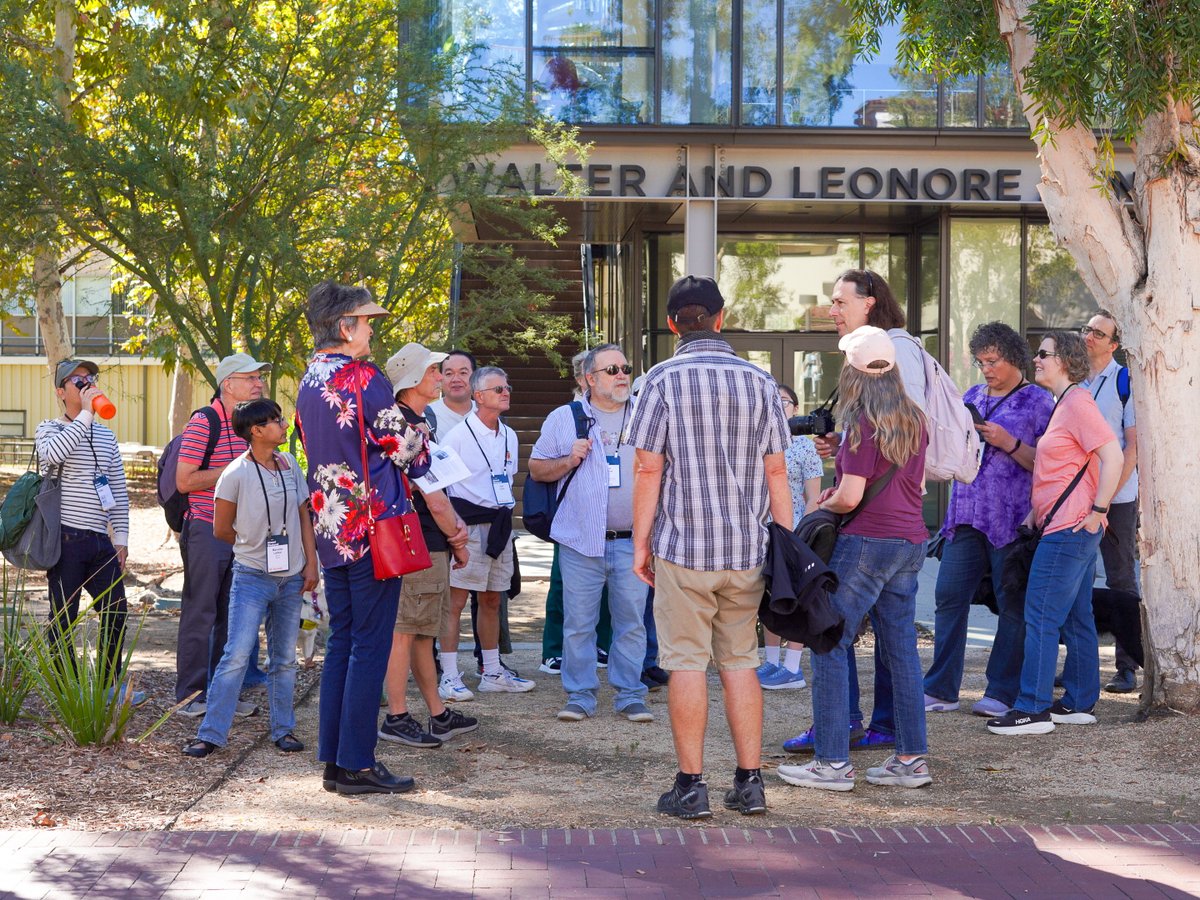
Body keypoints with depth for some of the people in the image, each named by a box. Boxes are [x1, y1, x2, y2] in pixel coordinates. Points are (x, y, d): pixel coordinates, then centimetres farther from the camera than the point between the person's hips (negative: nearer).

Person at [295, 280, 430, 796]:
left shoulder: (309, 382, 12)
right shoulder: (364, 378, -14)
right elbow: (405, 445, -8)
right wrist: (422, 459, 13)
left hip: (330, 527, 8)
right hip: (372, 525, -8)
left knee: (341, 642, 12)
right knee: (370, 646, -4)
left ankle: (334, 760, 15)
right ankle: (357, 766, -1)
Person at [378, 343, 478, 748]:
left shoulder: (418, 424, 17)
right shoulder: (410, 428, -15)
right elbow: (433, 500, -17)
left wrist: (456, 524, 2)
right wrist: (457, 540, -4)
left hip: (429, 545, 11)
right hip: (419, 546, -11)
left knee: (422, 632, 14)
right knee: (404, 630, -5)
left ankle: (438, 715, 21)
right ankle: (396, 718, -1)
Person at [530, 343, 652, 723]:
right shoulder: (564, 418, 6)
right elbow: (536, 468, 11)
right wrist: (568, 461, -6)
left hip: (633, 542, 1)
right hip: (581, 542, -1)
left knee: (631, 621, 4)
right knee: (578, 623, 1)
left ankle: (630, 695, 13)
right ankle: (580, 696, 11)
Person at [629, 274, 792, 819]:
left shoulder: (664, 379, -5)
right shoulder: (759, 381, 4)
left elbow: (648, 469, -7)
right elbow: (776, 471, 5)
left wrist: (640, 542, 1)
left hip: (683, 547, -3)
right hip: (747, 550, 3)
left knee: (686, 662, 2)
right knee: (740, 661, 11)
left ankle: (691, 785, 4)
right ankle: (749, 782, 12)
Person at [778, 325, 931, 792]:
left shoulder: (863, 425, -13)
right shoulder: (913, 420, 9)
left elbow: (850, 497, -17)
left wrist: (822, 507, 4)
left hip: (868, 543, -8)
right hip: (911, 542, 8)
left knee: (829, 645, -2)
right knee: (901, 648, 12)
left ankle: (833, 762, -3)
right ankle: (912, 758, 15)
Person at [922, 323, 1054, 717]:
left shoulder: (1038, 401, 0)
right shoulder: (971, 396, 17)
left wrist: (1008, 443, -15)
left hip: (1012, 520, -5)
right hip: (965, 517, 5)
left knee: (1013, 604, 1)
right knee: (949, 596, 0)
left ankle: (1002, 692, 8)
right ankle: (940, 689, 6)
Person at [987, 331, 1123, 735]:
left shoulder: (1078, 402, -14)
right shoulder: (1062, 404, 18)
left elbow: (1113, 457, -21)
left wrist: (1097, 512, -19)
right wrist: (1036, 512, 19)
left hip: (1070, 529, -10)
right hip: (1067, 529, 10)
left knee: (1040, 617, -8)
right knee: (1076, 617, 13)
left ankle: (1033, 709, -6)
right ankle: (1079, 703, 20)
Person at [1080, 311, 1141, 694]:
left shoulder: (1124, 381, -5)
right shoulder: (1073, 382, 10)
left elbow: (1134, 445, -9)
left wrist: (1107, 497, -15)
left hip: (1117, 497, -5)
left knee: (1122, 582, 1)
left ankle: (1127, 668, 7)